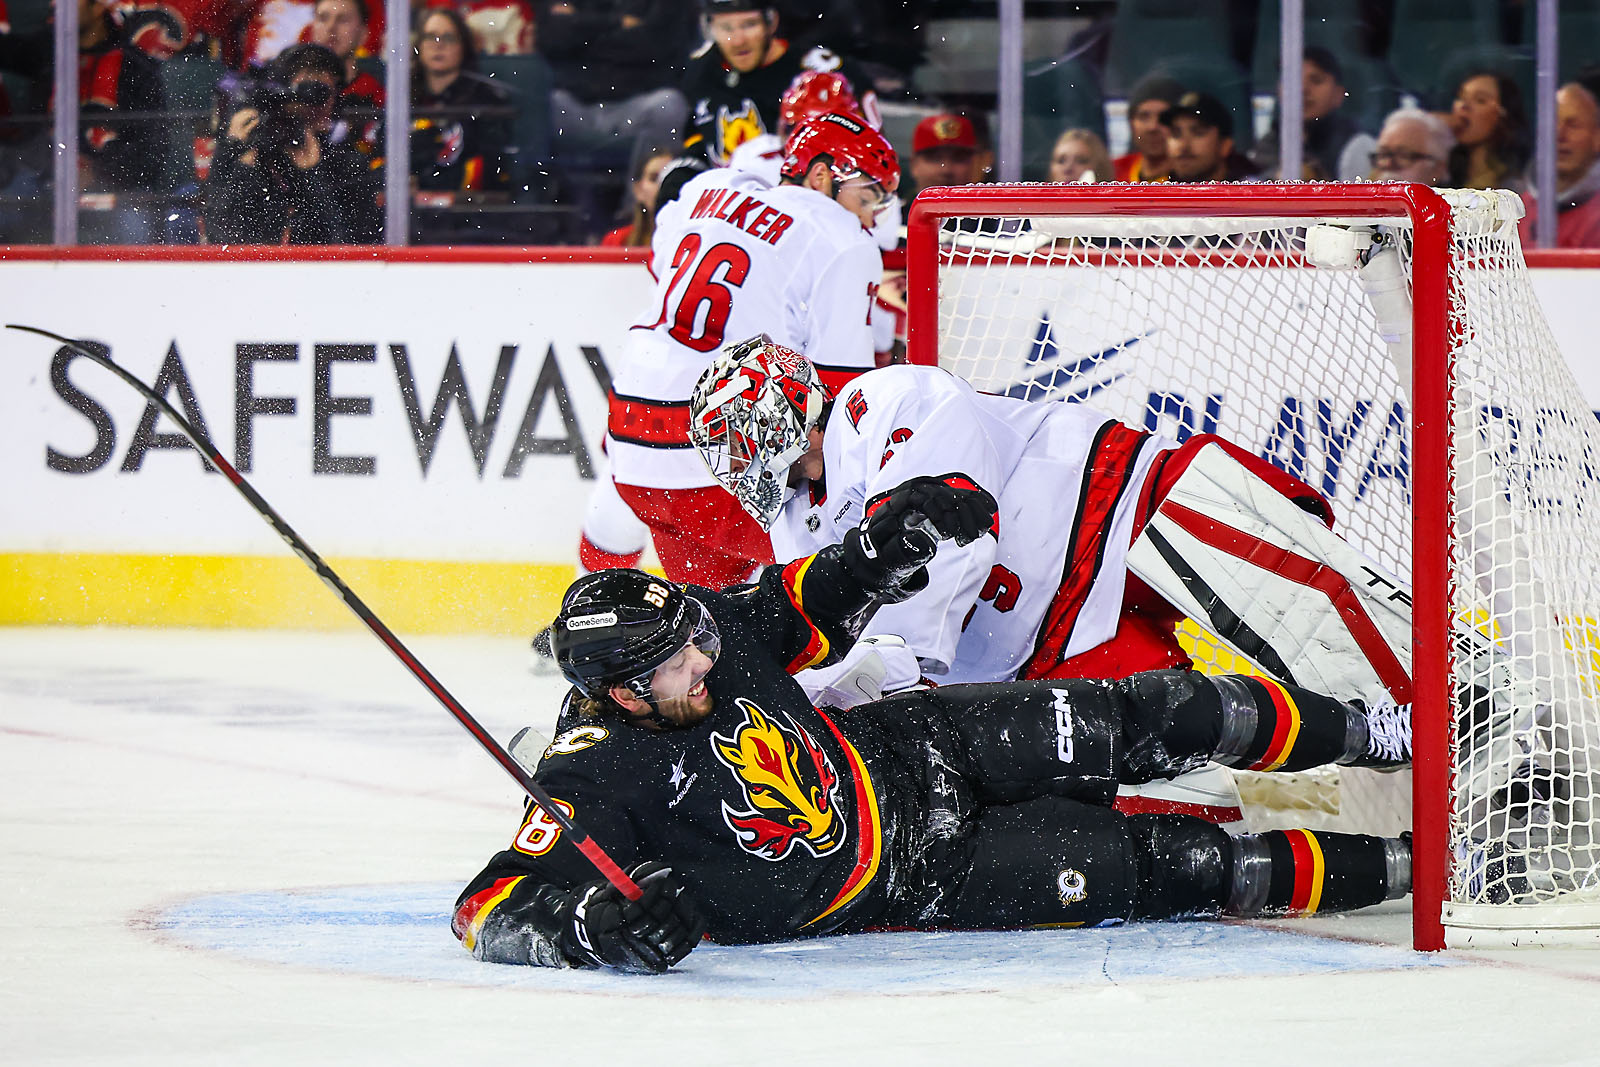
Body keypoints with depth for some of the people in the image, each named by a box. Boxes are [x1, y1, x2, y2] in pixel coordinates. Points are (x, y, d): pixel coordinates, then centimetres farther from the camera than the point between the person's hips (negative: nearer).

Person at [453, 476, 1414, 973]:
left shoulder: (705, 630, -13)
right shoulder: (604, 780, -31)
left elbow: (804, 609, 7)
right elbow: (497, 906, -38)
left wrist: (877, 554, -10)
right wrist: (596, 923, -57)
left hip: (902, 753, 6)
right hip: (907, 885, -6)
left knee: (1155, 721, -1)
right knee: (1160, 872, -12)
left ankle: (1368, 733, 23)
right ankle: (1405, 867, 0)